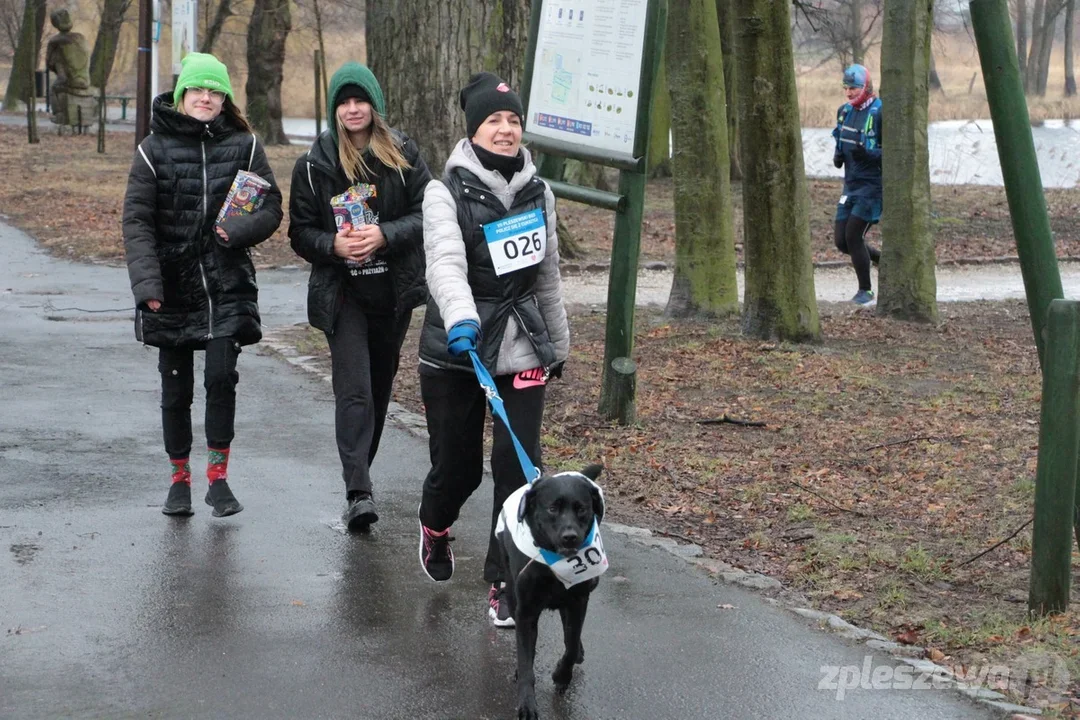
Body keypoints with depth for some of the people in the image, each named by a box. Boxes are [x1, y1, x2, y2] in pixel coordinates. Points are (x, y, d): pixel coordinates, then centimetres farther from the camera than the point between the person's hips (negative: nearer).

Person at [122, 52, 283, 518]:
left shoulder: (244, 145, 4)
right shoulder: (154, 150, 0)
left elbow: (271, 207, 4)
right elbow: (136, 220, -5)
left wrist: (240, 229, -18)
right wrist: (145, 280, -17)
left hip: (227, 286, 0)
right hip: (173, 287, 0)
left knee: (221, 375, -13)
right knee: (176, 388, 7)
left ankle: (218, 477, 1)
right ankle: (180, 479, 22)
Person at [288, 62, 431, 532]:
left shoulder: (403, 154, 0)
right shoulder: (314, 164, 0)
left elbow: (426, 214, -3)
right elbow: (300, 232, 3)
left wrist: (384, 235, -19)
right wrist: (333, 245, -17)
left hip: (394, 290, 2)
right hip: (341, 294, -2)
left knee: (379, 386, 13)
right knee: (354, 390, -13)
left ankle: (359, 474, 32)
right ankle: (358, 493, -19)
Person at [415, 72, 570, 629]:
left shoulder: (537, 192, 8)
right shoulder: (447, 192, -8)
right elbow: (445, 263, -26)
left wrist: (558, 344, 21)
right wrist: (460, 318, -45)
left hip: (522, 350, 3)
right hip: (455, 351, -3)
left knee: (519, 465, -8)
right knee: (457, 464, 7)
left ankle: (504, 584, 4)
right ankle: (435, 527, 43)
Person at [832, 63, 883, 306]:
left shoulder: (879, 113, -14)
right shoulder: (845, 111, 10)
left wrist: (868, 154, -29)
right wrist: (838, 156, 3)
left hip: (872, 185, -8)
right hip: (851, 184, 8)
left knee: (853, 235, -11)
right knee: (841, 240, 5)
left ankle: (865, 290, 6)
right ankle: (883, 259, 28)